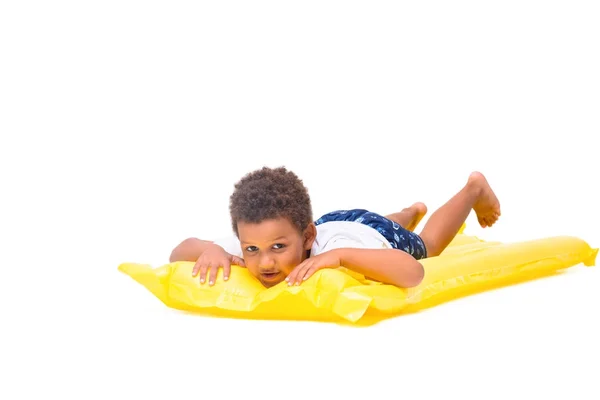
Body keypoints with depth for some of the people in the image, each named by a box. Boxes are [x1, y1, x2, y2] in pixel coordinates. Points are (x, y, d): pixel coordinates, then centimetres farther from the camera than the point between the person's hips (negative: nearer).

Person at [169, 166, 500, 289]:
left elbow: (413, 272, -61)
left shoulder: (332, 249, -51)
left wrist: (340, 256, -68)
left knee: (428, 243, 30)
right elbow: (178, 252, -27)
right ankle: (413, 211, 68)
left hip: (372, 232, -4)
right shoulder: (250, 248, -40)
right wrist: (208, 250, -49)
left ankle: (475, 187, 53)